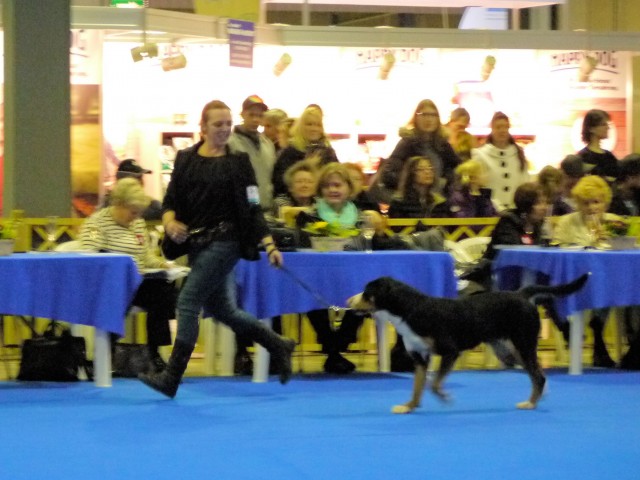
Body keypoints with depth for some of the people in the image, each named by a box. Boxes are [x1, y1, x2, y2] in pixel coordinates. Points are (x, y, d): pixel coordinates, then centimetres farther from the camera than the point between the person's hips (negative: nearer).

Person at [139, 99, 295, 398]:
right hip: (197, 243, 6)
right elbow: (170, 200, 8)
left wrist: (269, 244, -10)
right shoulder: (185, 160, 8)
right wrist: (170, 222, -13)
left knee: (189, 302, -12)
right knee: (222, 309, 12)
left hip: (224, 241, -6)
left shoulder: (238, 163, -2)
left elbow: (252, 209, -2)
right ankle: (279, 347, 29)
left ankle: (172, 378, -10)